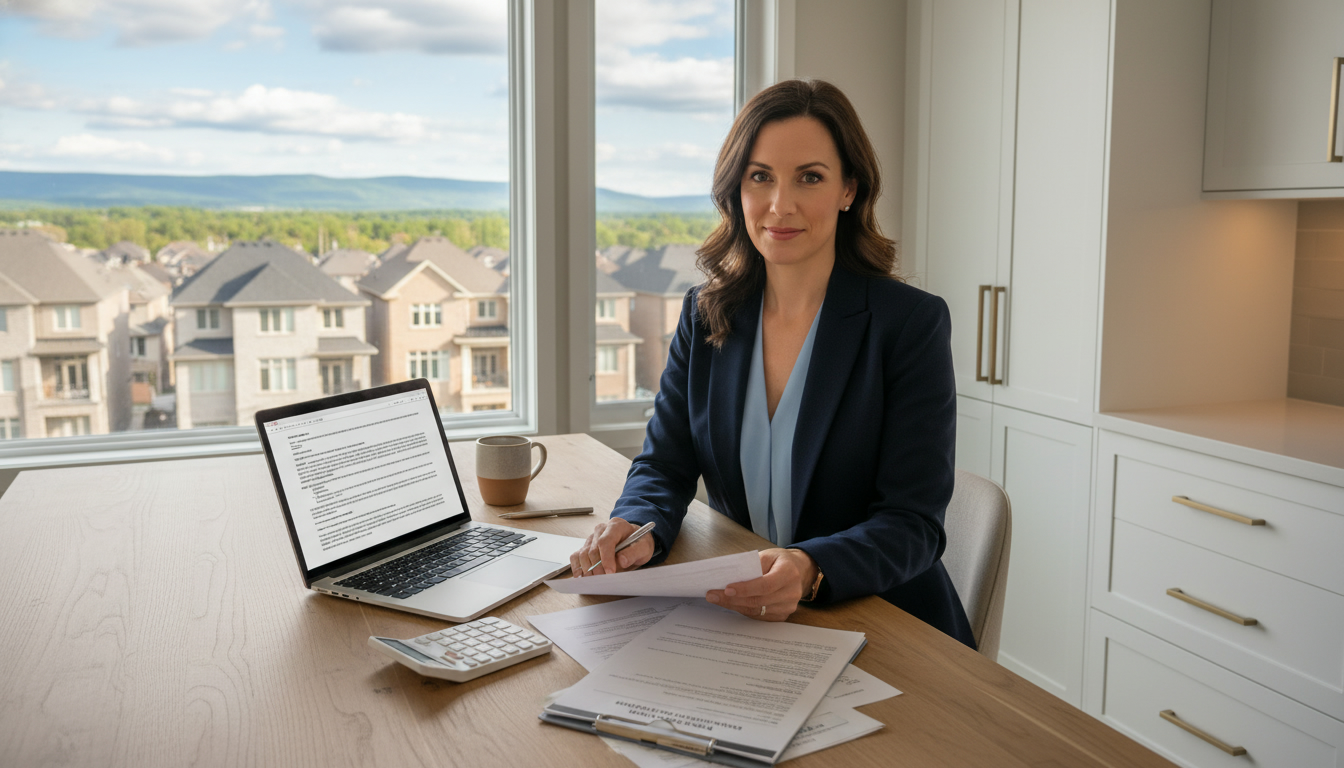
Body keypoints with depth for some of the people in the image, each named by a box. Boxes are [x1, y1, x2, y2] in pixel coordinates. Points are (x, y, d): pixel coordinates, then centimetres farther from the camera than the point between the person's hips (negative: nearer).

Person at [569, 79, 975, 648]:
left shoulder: (912, 322, -10)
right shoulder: (706, 314, 5)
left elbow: (913, 523, -14)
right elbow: (664, 465, 4)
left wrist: (810, 570, -34)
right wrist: (637, 528, -20)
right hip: (734, 620, 4)